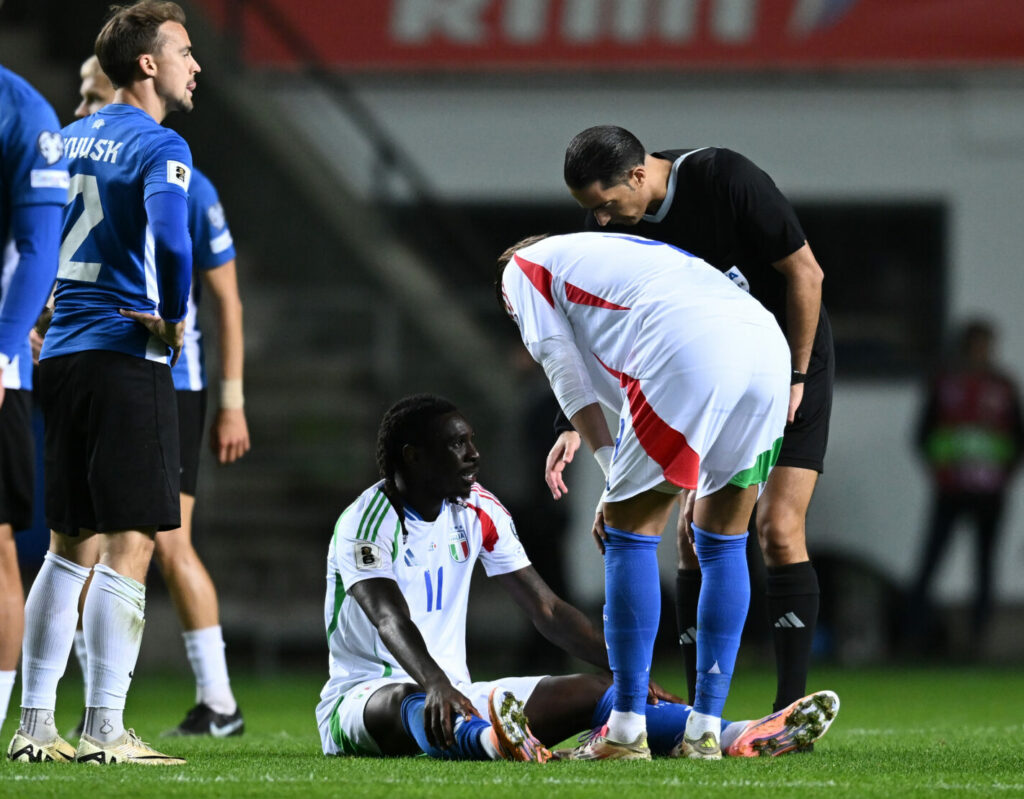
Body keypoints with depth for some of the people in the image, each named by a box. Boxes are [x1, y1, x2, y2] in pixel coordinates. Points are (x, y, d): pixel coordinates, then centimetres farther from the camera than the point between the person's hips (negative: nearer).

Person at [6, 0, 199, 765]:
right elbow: (169, 239, -26)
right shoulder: (158, 148, -9)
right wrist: (174, 316, -11)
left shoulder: (71, 137, 15)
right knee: (130, 544, -6)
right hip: (127, 359, -8)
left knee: (70, 544, 14)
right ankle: (105, 730, -10)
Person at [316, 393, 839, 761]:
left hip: (457, 695, 7)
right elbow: (390, 620, -31)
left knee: (591, 690, -12)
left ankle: (736, 739, -33)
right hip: (365, 694, -7)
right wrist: (436, 687, -51)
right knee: (409, 708, -44)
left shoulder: (478, 512, 8)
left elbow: (546, 609, 8)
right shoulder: (368, 523, -14)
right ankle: (499, 745, -80)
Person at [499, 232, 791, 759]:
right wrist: (693, 494, 36)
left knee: (630, 532, 4)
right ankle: (706, 732, 17)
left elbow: (565, 374, 12)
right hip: (770, 353, 7)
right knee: (723, 539, 17)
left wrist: (616, 479, 12)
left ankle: (627, 731, 2)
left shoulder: (524, 268, 24)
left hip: (688, 354, -7)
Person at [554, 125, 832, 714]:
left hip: (792, 362, -5)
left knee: (779, 528, -14)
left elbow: (805, 274, -18)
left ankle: (791, 707, -11)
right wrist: (574, 425, -12)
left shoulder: (728, 180, -25)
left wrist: (795, 379, -15)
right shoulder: (615, 226, -8)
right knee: (697, 535, -3)